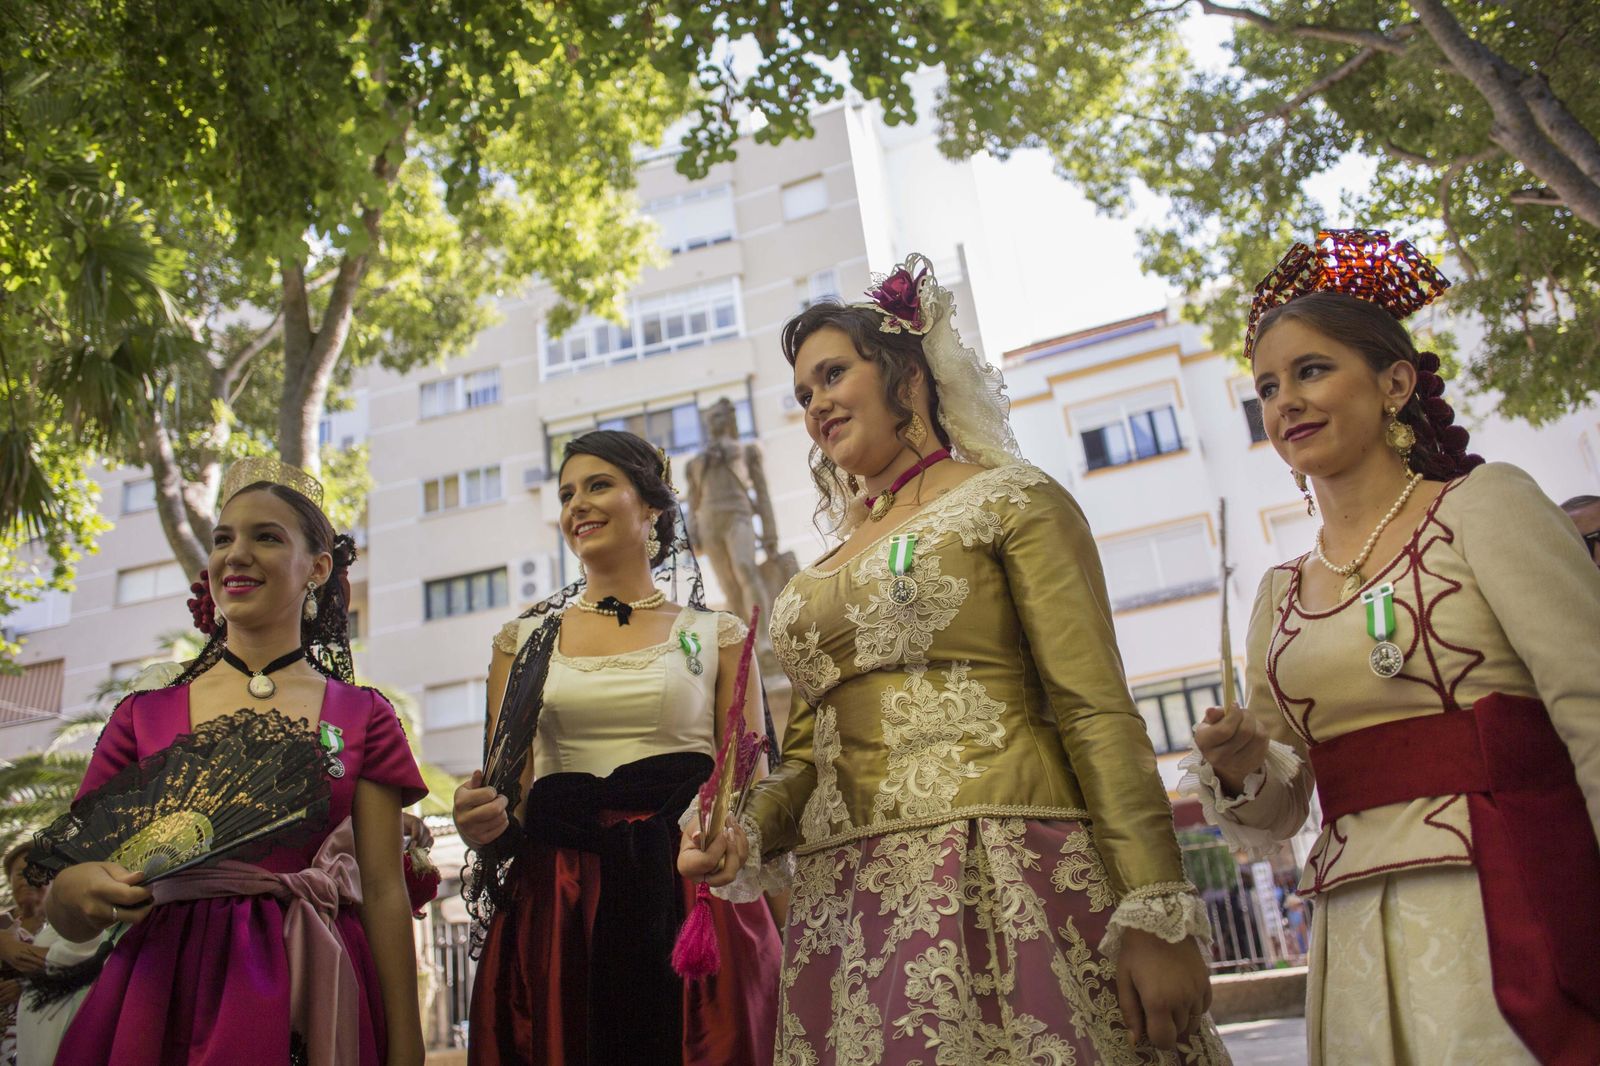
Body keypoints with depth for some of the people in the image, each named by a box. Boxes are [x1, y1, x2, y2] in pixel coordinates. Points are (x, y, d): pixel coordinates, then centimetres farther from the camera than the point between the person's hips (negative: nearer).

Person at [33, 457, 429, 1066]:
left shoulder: (363, 719, 3)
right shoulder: (143, 718, 6)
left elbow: (383, 892, 1)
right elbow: (71, 921, 9)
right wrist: (71, 891, -16)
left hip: (307, 1004, -1)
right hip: (165, 999, 1)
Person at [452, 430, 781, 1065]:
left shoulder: (715, 636, 8)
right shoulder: (525, 641, 13)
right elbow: (506, 790, 12)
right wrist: (482, 819, -12)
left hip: (690, 888, -1)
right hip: (553, 899, 2)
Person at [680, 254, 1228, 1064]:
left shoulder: (1010, 500, 2)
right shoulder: (822, 576, 20)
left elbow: (1096, 711, -7)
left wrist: (1155, 915, -15)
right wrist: (747, 836, 1)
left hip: (1001, 881, -5)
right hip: (845, 912, 6)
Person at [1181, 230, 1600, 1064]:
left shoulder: (1484, 505, -1)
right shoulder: (1282, 594, 11)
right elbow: (1273, 817, 13)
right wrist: (1238, 769, -9)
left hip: (1513, 916, -4)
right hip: (1362, 949, 5)